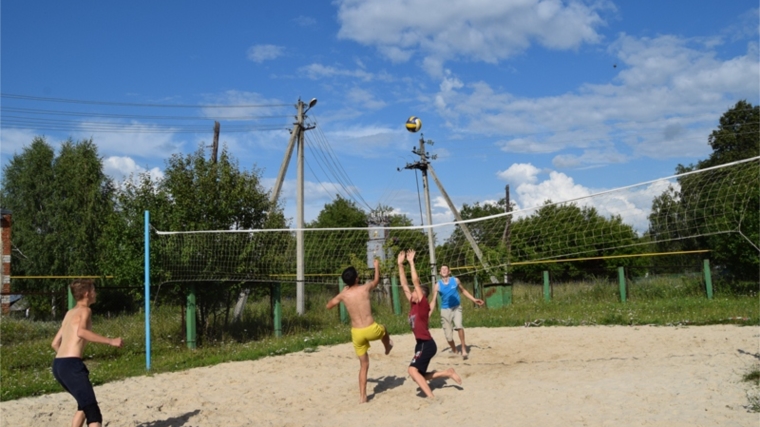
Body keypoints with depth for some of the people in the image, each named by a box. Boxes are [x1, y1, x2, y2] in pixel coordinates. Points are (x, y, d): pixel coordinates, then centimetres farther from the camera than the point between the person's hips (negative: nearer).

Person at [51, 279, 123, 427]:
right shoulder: (85, 310, -3)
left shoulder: (69, 313, 23)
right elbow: (81, 332, -25)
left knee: (85, 404, 27)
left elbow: (55, 343, 26)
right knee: (92, 410, -14)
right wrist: (110, 341, -24)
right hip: (71, 365, -9)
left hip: (58, 365, 9)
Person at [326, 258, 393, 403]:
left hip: (356, 333, 2)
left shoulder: (343, 294, 1)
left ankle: (362, 396, 12)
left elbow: (329, 306, 19)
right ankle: (388, 347, 65)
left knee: (363, 365, 15)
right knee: (383, 329, 36)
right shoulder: (365, 288, -4)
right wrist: (377, 265, 35)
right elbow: (376, 281, 19)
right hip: (371, 329, -2)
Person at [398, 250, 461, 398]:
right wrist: (400, 264, 8)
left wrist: (411, 262, -16)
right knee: (419, 375, 13)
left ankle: (432, 398, -21)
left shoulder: (423, 304, -10)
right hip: (421, 344, 9)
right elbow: (404, 284, 11)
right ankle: (448, 373, 25)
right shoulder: (413, 305, 9)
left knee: (413, 370, -21)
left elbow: (416, 281, -17)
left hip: (426, 344, -9)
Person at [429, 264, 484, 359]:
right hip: (445, 310, 0)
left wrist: (474, 299, 10)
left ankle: (463, 349, -18)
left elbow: (463, 291, 15)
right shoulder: (438, 285, -5)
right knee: (448, 336, -1)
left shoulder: (455, 280, -2)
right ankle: (454, 351, 28)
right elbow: (433, 301, -2)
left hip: (456, 308, 0)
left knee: (458, 326, -29)